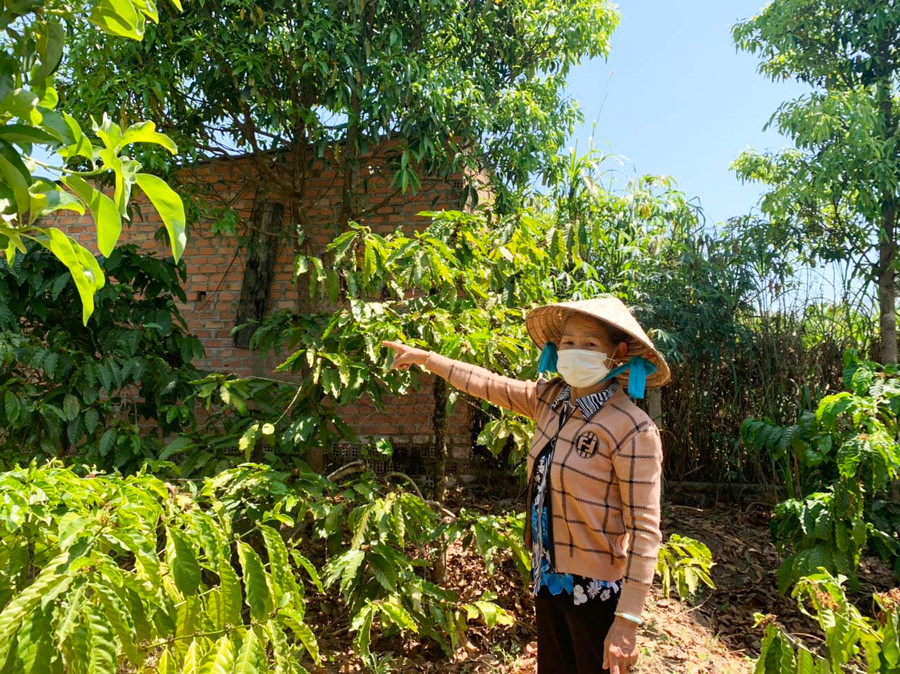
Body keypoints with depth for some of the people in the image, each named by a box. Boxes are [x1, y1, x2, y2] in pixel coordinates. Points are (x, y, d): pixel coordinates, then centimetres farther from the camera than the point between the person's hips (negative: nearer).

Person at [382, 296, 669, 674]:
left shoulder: (634, 430, -21)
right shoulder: (550, 399, -2)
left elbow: (645, 530, -20)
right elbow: (487, 384, 11)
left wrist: (627, 622, -21)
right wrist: (425, 357, 18)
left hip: (596, 590, -6)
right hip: (548, 577, 7)